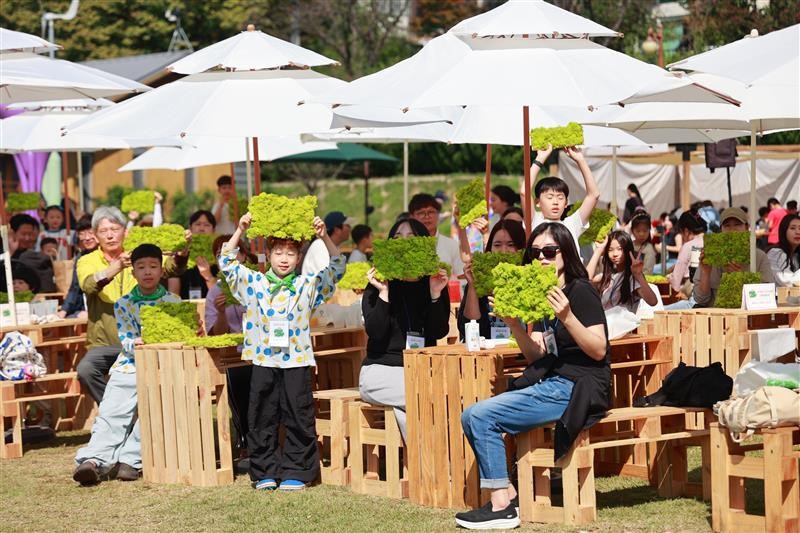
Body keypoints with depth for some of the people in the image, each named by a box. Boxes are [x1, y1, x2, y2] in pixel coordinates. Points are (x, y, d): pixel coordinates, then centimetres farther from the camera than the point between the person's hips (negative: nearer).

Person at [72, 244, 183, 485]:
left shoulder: (173, 302, 13)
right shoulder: (123, 304, 15)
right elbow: (126, 341, 4)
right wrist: (136, 344, -19)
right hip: (130, 365, 1)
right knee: (111, 412, -20)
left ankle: (129, 459, -30)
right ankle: (94, 460, -36)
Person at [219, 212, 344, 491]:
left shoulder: (308, 285, 3)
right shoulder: (254, 283, 6)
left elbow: (337, 268, -3)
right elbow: (226, 262, 2)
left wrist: (324, 237, -17)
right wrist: (239, 231, -9)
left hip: (296, 361, -1)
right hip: (263, 361, 1)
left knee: (299, 419, 2)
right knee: (261, 419, 6)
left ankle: (295, 472, 10)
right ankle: (264, 472, 14)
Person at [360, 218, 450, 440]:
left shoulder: (434, 283, 9)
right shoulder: (377, 285, 4)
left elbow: (439, 332, -2)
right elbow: (375, 332, -9)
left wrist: (435, 294, -13)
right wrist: (384, 293, -16)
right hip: (381, 370, -2)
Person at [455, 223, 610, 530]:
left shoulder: (581, 291, -8)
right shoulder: (541, 295, 16)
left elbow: (599, 350, -15)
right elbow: (536, 355, 10)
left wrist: (568, 318, -27)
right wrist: (514, 325, -5)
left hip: (577, 388, -9)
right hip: (551, 383, 9)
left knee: (481, 416, -18)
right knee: (473, 417, 0)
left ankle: (502, 507, -14)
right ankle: (508, 495, 0)